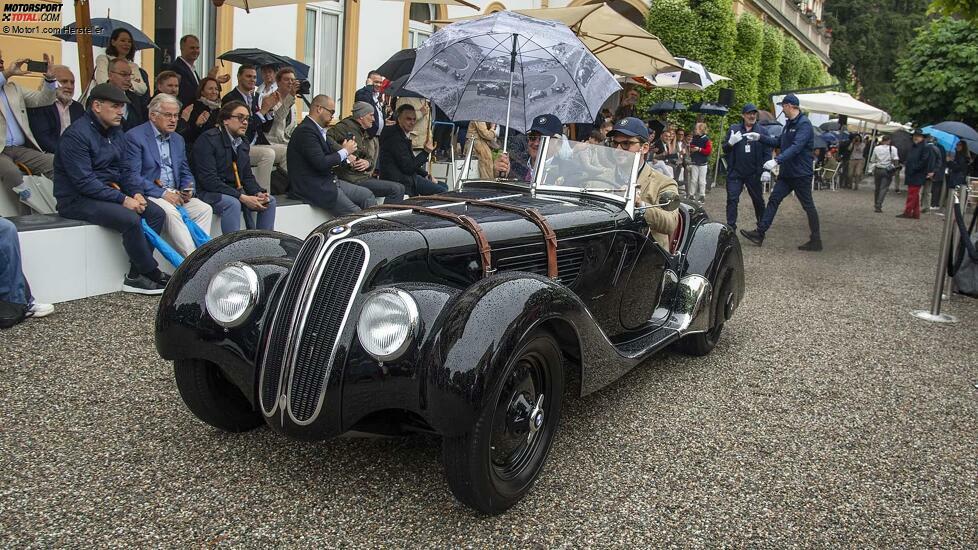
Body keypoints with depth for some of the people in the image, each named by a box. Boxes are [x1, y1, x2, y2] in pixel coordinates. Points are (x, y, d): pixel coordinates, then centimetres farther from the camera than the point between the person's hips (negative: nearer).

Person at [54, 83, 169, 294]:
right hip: (77, 199, -8)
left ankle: (135, 276, -10)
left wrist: (135, 193, -4)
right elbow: (84, 182, -22)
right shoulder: (77, 135, -16)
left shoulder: (116, 132, 11)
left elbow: (122, 171, 15)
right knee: (130, 219, -30)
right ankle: (152, 274, -14)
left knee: (156, 213, -11)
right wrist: (122, 199, -25)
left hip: (108, 191, 9)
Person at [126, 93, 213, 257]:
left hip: (175, 193, 6)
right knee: (170, 212, -33)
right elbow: (133, 175, -13)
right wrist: (162, 193, -19)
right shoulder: (134, 136, -5)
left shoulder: (178, 139, 18)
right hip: (149, 194, -6)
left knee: (205, 209, -18)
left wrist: (187, 190, -2)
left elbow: (185, 172, 21)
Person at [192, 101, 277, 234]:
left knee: (270, 200, -5)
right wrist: (242, 197, -27)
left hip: (235, 191, 8)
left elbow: (247, 176, 14)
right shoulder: (208, 139, -14)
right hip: (207, 192, -8)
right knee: (233, 203, -35)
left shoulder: (243, 143, 12)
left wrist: (259, 193, -10)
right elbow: (208, 180, -22)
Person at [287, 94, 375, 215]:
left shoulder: (318, 129, 13)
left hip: (327, 181, 10)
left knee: (367, 194, 5)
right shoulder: (306, 130, -17)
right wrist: (345, 151, -11)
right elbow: (321, 163, -24)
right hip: (312, 187, -10)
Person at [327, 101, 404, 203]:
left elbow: (372, 158, 19)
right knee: (395, 189, -18)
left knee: (400, 188, 2)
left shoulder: (365, 133, 23)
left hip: (365, 176, 9)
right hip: (353, 179, -9)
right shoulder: (346, 127, -5)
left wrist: (368, 163, -5)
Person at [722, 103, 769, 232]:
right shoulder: (734, 129, 4)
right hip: (735, 173, 0)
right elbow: (724, 149, 7)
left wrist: (766, 170, -8)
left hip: (754, 174, 0)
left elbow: (767, 152, 2)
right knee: (732, 200, -3)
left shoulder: (762, 131, 2)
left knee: (758, 200, 11)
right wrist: (730, 143, -14)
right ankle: (730, 228, 3)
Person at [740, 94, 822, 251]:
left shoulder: (804, 124, -17)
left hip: (801, 173, -9)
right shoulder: (789, 123, 13)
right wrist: (760, 137, 11)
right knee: (773, 200, 5)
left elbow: (796, 147, -29)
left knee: (808, 206, 1)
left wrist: (777, 160, -37)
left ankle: (816, 241, 10)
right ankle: (759, 234, 6)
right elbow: (779, 143, 20)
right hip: (786, 173, 9)